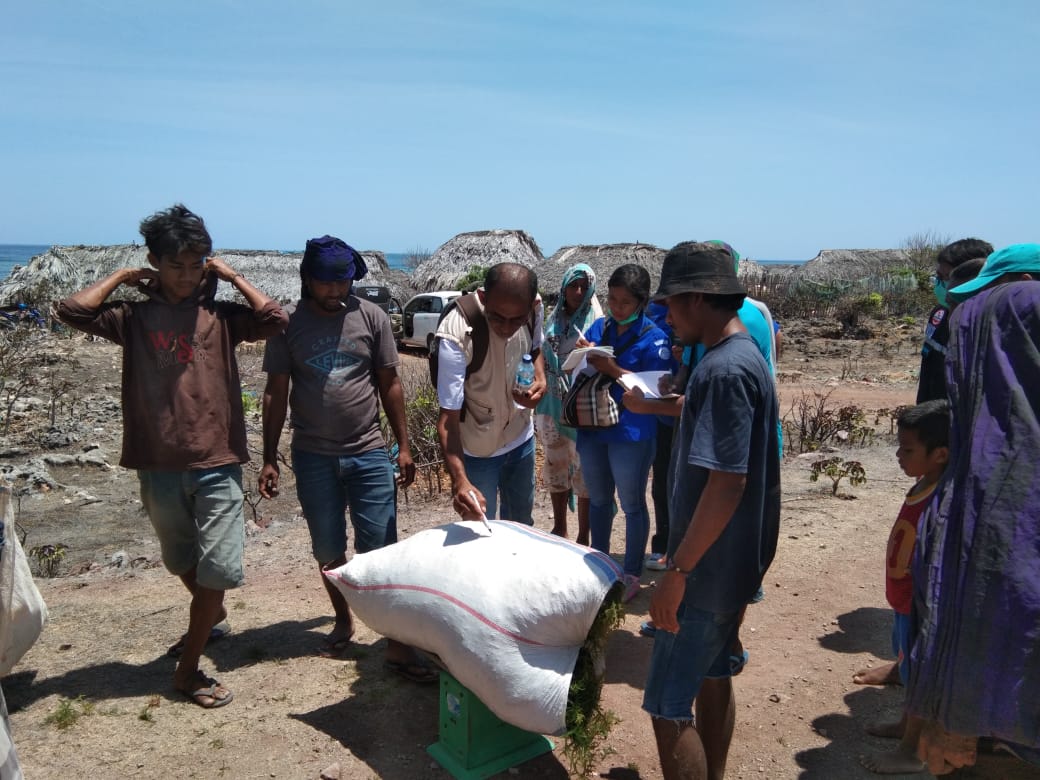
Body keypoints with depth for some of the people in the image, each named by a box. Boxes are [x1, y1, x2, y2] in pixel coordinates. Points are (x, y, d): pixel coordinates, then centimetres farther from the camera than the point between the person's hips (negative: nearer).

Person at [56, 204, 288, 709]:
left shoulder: (220, 316, 1)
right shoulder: (134, 317, 4)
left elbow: (274, 320, -15)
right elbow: (73, 310, -12)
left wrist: (231, 277, -4)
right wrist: (123, 276, 1)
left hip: (218, 464, -1)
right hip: (158, 466, 2)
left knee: (215, 571, -2)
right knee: (183, 564, 21)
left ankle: (188, 669, 16)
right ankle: (212, 614, 50)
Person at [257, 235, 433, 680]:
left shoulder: (371, 318, -2)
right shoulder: (288, 324, -2)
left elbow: (390, 384, 3)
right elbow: (276, 393, 2)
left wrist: (403, 446, 1)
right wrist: (269, 459, 0)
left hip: (369, 454, -1)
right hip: (313, 457, 1)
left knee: (381, 552, 1)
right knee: (328, 552, 15)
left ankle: (396, 645, 8)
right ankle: (343, 621, 37)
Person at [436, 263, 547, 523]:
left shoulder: (533, 308, -18)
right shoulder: (456, 335, -33)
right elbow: (448, 418, -32)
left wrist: (540, 380, -16)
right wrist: (460, 481, -45)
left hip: (521, 438, 5)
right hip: (477, 450, -5)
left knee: (522, 525, 22)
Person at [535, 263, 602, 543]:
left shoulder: (596, 322, -5)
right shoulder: (553, 319, 7)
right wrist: (539, 404, 15)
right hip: (552, 405, 5)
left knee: (583, 470, 3)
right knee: (555, 467, 14)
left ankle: (583, 536, 16)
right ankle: (559, 528, 30)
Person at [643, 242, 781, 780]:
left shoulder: (725, 369, -23)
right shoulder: (744, 356, 9)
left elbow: (727, 482, -27)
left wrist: (678, 571, -23)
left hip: (710, 567, -10)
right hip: (730, 561, 10)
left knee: (668, 705, -1)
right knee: (712, 678, 21)